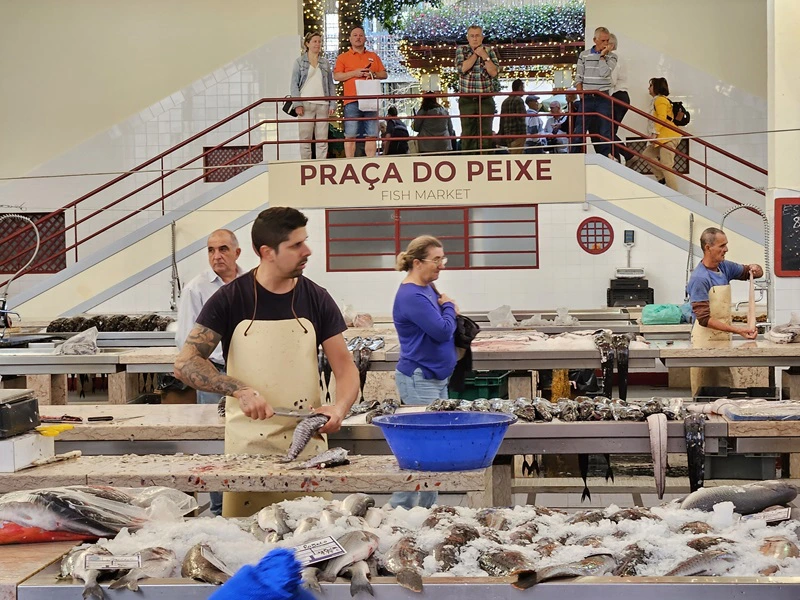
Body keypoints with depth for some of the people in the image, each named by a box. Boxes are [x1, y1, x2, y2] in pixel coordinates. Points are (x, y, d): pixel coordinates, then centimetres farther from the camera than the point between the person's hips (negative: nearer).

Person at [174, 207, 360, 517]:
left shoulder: (317, 299, 3)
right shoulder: (230, 299, -2)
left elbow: (345, 367, 5)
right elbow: (185, 364, -5)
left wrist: (340, 407, -16)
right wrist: (240, 391, -19)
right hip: (246, 445, -1)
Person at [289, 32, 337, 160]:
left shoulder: (325, 62, 15)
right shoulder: (299, 61, 6)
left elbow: (331, 85, 14)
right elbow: (294, 84, 1)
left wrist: (332, 104, 4)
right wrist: (297, 104, -10)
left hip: (322, 104, 3)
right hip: (306, 104, -3)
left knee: (322, 139, 1)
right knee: (305, 138, -3)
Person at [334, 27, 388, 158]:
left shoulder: (374, 57, 20)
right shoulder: (343, 57, 11)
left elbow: (384, 74, 17)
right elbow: (336, 76, 1)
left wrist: (373, 74, -3)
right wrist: (354, 73, -10)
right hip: (352, 100, -3)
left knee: (371, 135, 0)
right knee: (350, 135, -7)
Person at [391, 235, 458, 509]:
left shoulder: (428, 289, 12)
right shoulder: (411, 296, -19)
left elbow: (443, 329, 22)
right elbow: (442, 331, -21)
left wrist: (448, 310, 1)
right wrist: (448, 307, -3)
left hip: (437, 378, 10)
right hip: (419, 381, -10)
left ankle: (427, 507, 20)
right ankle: (400, 508, -2)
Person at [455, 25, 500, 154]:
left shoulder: (490, 51, 6)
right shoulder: (461, 50, 6)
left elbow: (494, 72, -5)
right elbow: (462, 68, -12)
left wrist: (484, 56, -10)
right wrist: (476, 54, -7)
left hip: (486, 100, 0)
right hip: (467, 100, 0)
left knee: (486, 133, -2)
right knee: (467, 133, -1)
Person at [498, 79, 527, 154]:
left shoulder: (505, 101, 16)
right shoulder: (518, 100, -8)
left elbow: (502, 120, 17)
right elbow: (520, 119, -16)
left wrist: (501, 134, 20)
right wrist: (523, 135, -13)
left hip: (507, 134, 8)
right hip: (518, 134, -8)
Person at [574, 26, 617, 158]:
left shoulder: (611, 56, 3)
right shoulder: (584, 55, 7)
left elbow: (604, 73, -13)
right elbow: (578, 77, 6)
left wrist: (602, 55, -7)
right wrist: (581, 92, -5)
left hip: (603, 98, -1)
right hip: (587, 98, 1)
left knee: (604, 132, -1)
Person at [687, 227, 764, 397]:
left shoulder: (724, 267, 6)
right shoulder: (699, 278, -17)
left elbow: (747, 272, 23)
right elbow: (704, 319, -21)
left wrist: (755, 269, -3)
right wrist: (737, 330, -27)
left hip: (724, 338, 7)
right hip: (706, 340, -7)